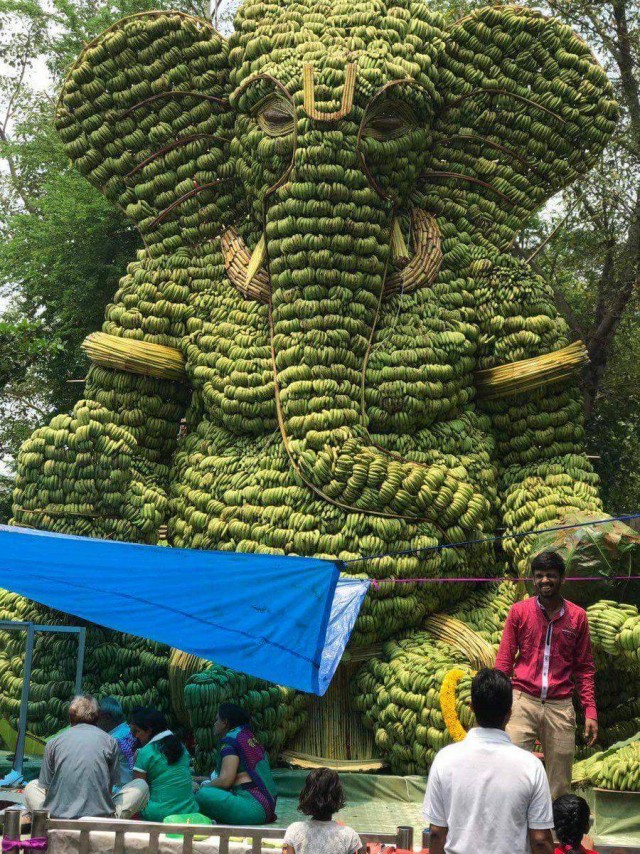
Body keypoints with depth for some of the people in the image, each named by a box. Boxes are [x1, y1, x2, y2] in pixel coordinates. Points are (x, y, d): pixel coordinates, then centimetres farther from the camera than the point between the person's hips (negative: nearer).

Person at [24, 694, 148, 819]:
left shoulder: (53, 742, 11)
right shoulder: (111, 742, 7)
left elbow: (45, 787, 15)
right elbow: (111, 786, 11)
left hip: (58, 818, 2)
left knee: (32, 787, 32)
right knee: (141, 786, 21)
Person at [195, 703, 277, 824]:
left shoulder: (231, 739, -8)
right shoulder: (249, 737, 20)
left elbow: (225, 780, -15)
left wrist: (204, 787, 2)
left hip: (254, 808, -10)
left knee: (203, 796, -23)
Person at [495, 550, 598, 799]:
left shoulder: (577, 616, 7)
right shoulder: (519, 611, 4)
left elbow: (585, 668, 11)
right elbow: (504, 661, 6)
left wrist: (590, 712, 3)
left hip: (560, 706, 1)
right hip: (523, 702, -1)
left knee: (560, 783, 4)